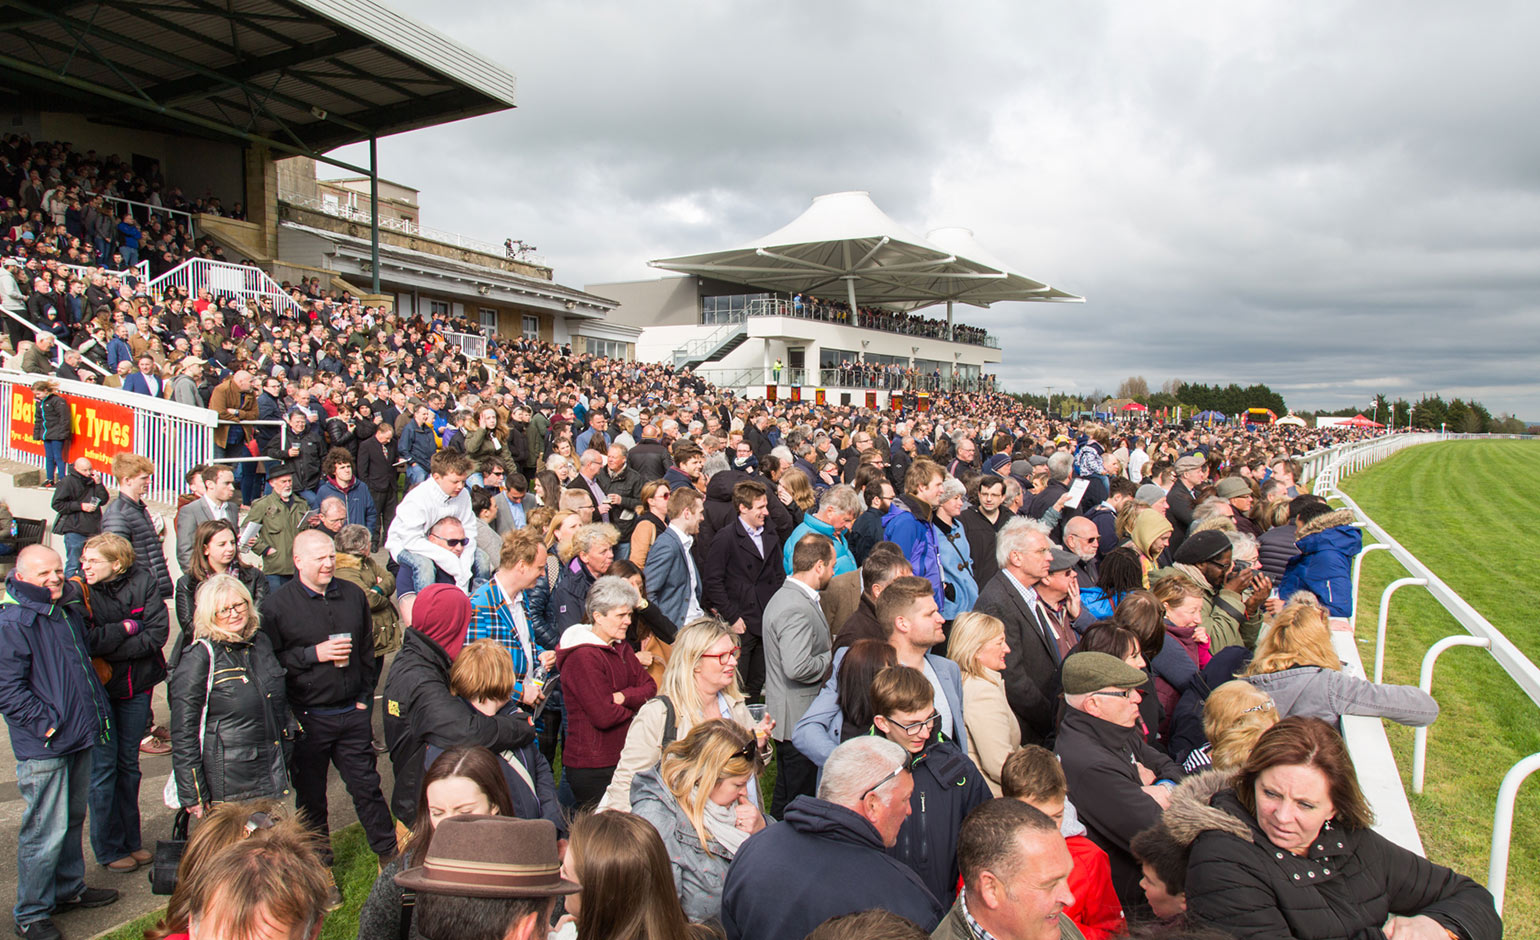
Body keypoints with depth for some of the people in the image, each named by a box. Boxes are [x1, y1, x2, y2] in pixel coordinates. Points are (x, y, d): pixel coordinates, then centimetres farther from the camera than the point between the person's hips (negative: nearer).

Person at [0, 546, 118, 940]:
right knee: (46, 831, -1)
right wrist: (47, 723, -18)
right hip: (43, 748, -8)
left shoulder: (69, 608, 8)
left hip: (78, 737, 8)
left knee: (73, 819, 20)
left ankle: (69, 888, 36)